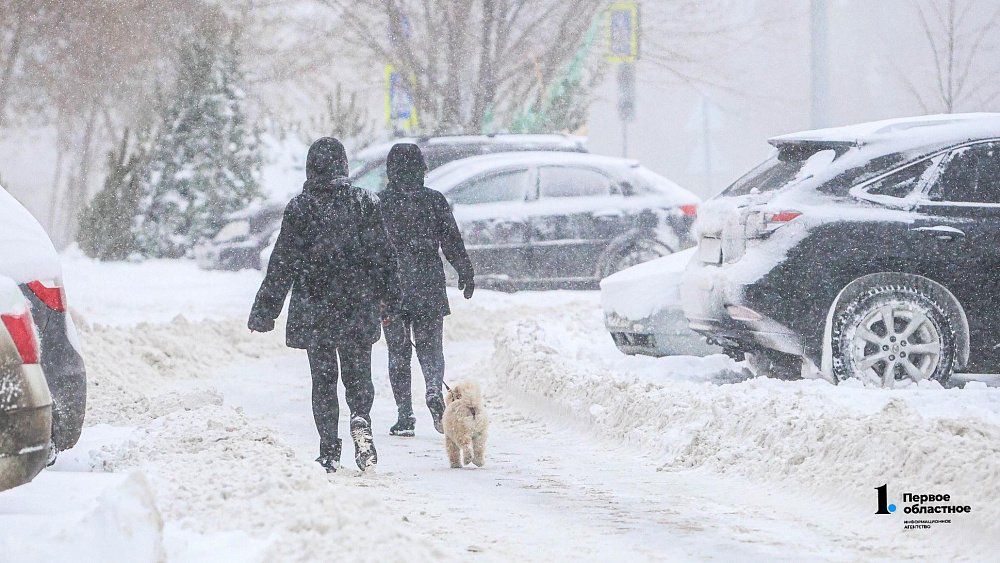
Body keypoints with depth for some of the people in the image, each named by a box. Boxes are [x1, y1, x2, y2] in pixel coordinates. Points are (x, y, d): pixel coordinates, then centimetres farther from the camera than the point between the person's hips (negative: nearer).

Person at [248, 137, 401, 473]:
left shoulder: (300, 207, -6)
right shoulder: (364, 202, -1)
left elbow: (283, 262, -5)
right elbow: (383, 253, 3)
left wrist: (264, 311, 0)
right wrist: (389, 300, 14)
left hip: (314, 307, -1)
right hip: (358, 307, 1)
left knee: (323, 379, 7)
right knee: (358, 373, 11)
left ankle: (329, 451, 3)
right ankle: (360, 420, -19)